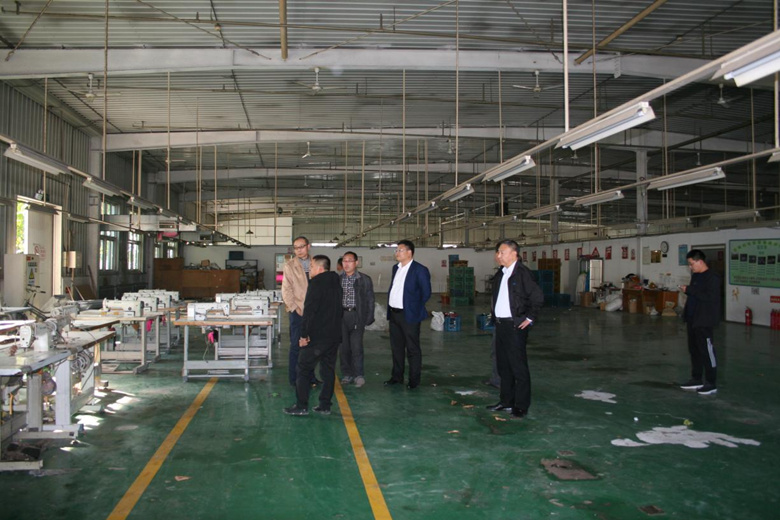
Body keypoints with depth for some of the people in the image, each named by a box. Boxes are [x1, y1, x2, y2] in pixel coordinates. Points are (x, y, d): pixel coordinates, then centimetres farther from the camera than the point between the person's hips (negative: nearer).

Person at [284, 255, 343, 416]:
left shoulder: (316, 283, -13)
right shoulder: (336, 282, 12)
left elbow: (309, 310, -18)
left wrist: (304, 334, -15)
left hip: (316, 336, -7)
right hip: (334, 335, 7)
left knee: (304, 369, 1)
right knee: (328, 369, 11)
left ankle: (301, 406, 2)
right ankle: (325, 405, 14)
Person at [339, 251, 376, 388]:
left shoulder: (364, 279, 3)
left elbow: (370, 300, 5)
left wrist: (368, 319, -1)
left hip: (357, 316, -2)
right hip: (341, 316, 3)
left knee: (356, 346, -9)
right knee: (344, 347, 6)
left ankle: (358, 375, 2)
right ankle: (346, 374, 18)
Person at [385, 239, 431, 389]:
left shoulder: (420, 270, -11)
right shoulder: (396, 268, 12)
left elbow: (426, 292, -8)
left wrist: (414, 307, -2)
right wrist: (390, 306, 13)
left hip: (409, 315, -7)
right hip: (393, 314, 7)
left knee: (412, 349, 2)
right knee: (396, 347, 15)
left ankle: (414, 380, 11)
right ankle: (397, 376, 27)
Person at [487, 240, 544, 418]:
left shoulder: (522, 273, -13)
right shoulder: (500, 274, 13)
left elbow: (538, 297, -17)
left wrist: (530, 318, -12)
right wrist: (495, 318, 14)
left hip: (515, 325, -8)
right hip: (500, 324, 8)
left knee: (518, 366, -2)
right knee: (503, 365, 15)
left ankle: (521, 405, 7)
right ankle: (506, 401, 26)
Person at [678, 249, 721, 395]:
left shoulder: (712, 278, -14)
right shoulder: (695, 276, 13)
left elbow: (710, 297, -25)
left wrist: (689, 290, -22)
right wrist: (687, 291, 4)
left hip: (704, 321, -9)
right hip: (692, 320, 9)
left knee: (707, 351, -3)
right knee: (694, 350, 15)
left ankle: (711, 384, 5)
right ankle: (697, 380, 26)